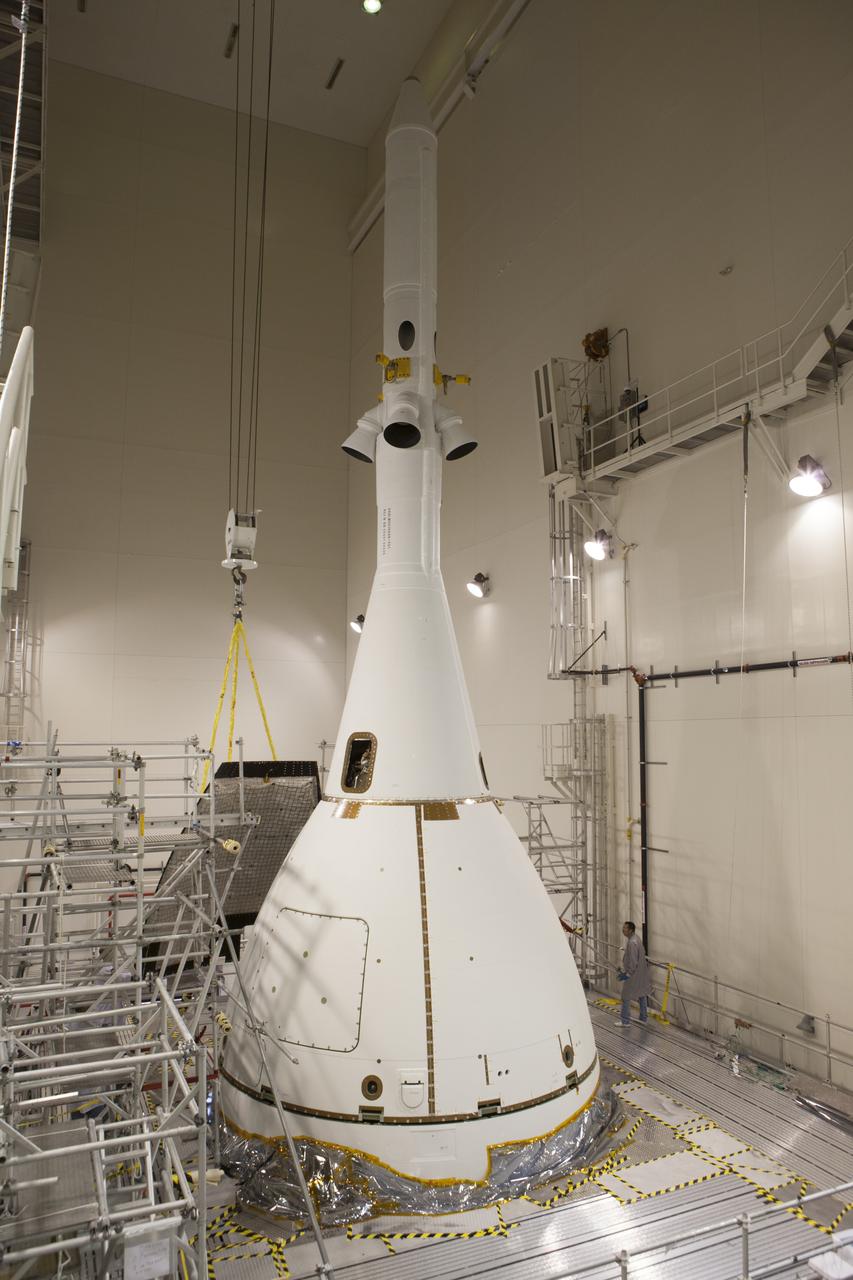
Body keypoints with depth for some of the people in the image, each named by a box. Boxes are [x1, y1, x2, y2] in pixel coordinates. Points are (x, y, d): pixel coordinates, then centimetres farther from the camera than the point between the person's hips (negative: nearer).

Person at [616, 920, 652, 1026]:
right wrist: (623, 970, 18)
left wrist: (627, 974, -19)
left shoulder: (632, 943, -27)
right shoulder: (637, 939, 5)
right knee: (642, 995, 20)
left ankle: (625, 1021, 8)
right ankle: (644, 1017, 33)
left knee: (626, 997, 1)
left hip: (634, 975, -10)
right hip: (641, 973, 10)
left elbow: (633, 961, -27)